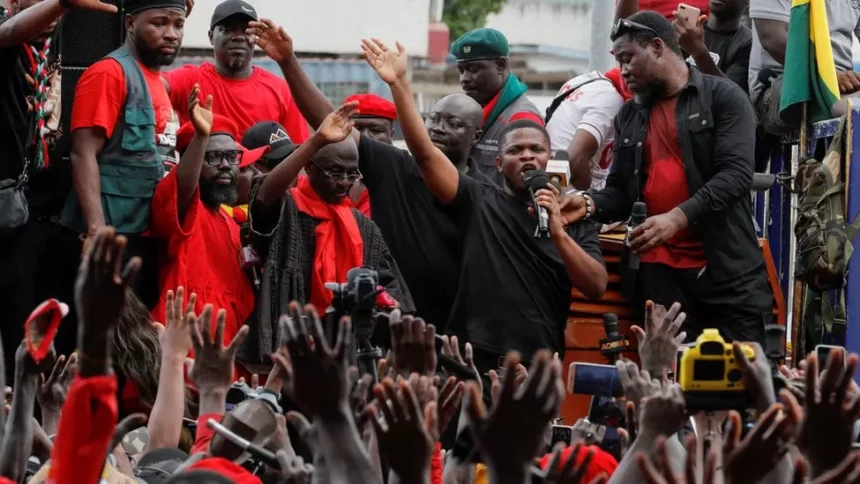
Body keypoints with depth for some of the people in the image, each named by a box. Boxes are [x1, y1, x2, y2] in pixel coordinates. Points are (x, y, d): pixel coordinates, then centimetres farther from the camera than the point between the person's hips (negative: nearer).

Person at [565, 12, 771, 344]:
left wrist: (678, 218, -24)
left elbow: (735, 173, -12)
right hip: (660, 273, 5)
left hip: (726, 268, -5)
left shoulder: (723, 97, 0)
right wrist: (590, 205, -7)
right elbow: (620, 192, 17)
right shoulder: (629, 116, 17)